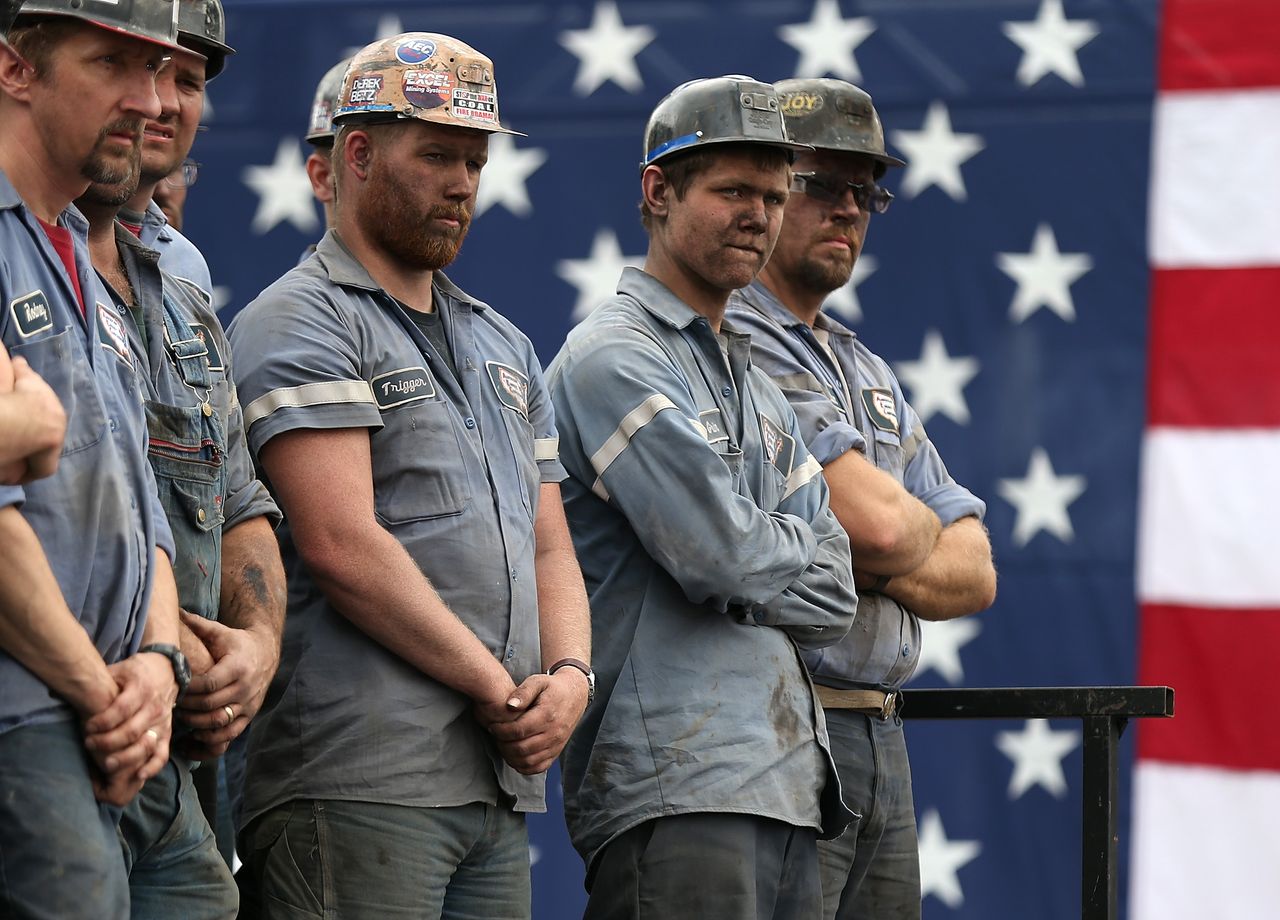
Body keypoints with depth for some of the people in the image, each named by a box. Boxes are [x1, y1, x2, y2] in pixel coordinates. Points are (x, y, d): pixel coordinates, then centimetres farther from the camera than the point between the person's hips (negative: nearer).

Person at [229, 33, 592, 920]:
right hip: (362, 779, -8)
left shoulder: (504, 346, 24)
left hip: (500, 779, 8)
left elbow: (550, 548, 22)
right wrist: (500, 692, -10)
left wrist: (570, 674, 0)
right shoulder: (302, 323, -3)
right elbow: (342, 546, -13)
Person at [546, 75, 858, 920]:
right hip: (676, 780, -9)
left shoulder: (758, 388, 23)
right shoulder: (614, 359, -5)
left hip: (786, 779, 9)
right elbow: (718, 554, -14)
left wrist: (748, 559, -3)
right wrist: (791, 554, 5)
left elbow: (833, 597, 15)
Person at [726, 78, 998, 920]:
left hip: (882, 747, 9)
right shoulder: (736, 344, -8)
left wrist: (866, 563, -5)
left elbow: (974, 571, 16)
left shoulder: (868, 372, 22)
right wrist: (923, 533, 7)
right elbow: (878, 524, -17)